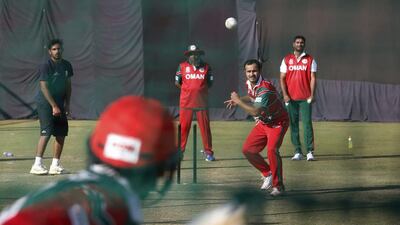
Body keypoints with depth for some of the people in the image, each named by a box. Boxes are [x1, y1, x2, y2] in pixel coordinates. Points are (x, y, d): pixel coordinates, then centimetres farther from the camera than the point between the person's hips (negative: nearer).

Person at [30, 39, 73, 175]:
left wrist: (67, 104, 9)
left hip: (60, 104, 7)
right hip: (45, 103, -7)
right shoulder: (46, 66, -14)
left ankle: (55, 165, 11)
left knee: (61, 133, 4)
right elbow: (44, 87, -19)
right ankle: (37, 165, -19)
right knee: (46, 132, -17)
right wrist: (54, 106, -23)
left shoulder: (66, 65, 8)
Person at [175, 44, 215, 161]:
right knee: (183, 127, 1)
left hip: (202, 102, 1)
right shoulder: (182, 66, 2)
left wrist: (200, 89, 4)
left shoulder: (206, 67, 4)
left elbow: (210, 83, 11)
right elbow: (177, 82, 8)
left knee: (205, 127, 2)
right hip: (186, 102, -1)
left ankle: (208, 152, 10)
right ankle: (179, 151, 9)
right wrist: (187, 90, 6)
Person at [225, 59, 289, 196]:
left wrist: (238, 101, -28)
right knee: (247, 150, 3)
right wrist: (238, 100, 5)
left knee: (272, 150, -27)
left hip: (277, 123, -9)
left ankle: (278, 186, -15)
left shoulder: (265, 89, -30)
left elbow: (255, 111, -38)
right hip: (262, 123, 9)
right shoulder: (249, 84, -3)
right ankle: (268, 174, 23)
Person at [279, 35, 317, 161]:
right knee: (293, 125, 2)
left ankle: (310, 152, -8)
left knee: (307, 123, -8)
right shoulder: (287, 60, 9)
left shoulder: (310, 60, 6)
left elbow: (313, 78, 2)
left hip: (305, 98, -2)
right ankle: (297, 152, 7)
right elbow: (282, 78, 8)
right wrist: (285, 94, -4)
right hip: (291, 98, 2)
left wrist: (312, 95, -8)